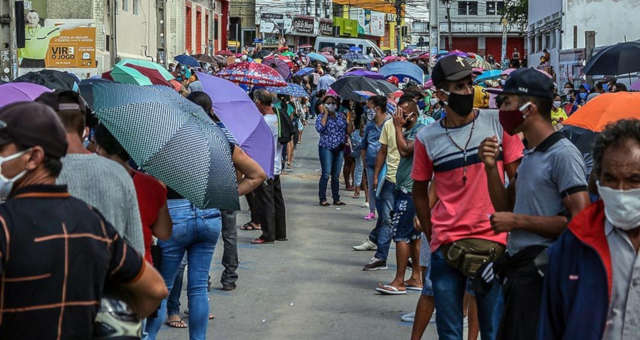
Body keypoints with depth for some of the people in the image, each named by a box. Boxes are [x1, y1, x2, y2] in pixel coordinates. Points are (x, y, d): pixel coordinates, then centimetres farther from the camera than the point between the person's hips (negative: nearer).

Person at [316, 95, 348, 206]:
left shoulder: (341, 115, 12)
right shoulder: (321, 117, 0)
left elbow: (347, 130, 22)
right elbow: (319, 128, -21)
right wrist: (326, 113, -15)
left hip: (339, 148, 5)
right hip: (326, 148, -4)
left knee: (336, 175, 9)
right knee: (326, 174, -9)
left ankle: (336, 199, 14)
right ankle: (322, 199, -4)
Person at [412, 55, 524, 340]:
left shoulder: (498, 123, -1)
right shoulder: (427, 138, 1)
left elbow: (517, 178, 4)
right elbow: (419, 190, 12)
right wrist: (432, 236, 9)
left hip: (493, 241, 0)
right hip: (445, 246, 1)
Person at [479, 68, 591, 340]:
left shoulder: (563, 154, -16)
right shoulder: (529, 155, 14)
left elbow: (580, 221, -22)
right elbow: (506, 207, 18)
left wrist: (516, 221, -16)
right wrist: (491, 168, 2)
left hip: (540, 272, -10)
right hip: (517, 266, 10)